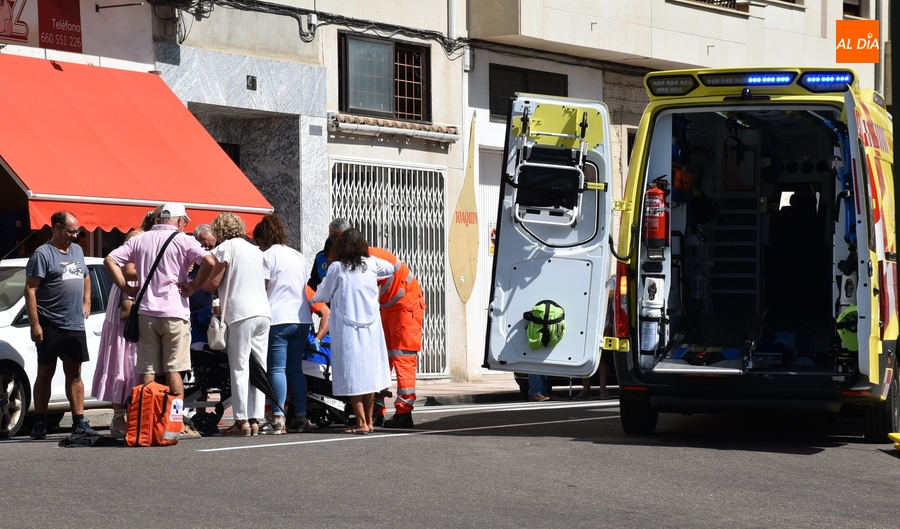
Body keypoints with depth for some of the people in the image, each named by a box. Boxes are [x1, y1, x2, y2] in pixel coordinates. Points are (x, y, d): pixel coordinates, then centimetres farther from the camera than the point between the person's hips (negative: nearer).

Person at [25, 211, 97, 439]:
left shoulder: (77, 251, 15)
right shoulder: (43, 254, -7)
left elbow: (85, 278, 32)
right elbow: (30, 290, -12)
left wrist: (86, 302, 17)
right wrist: (35, 324, -18)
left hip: (75, 326, 6)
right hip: (50, 325, -6)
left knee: (74, 374, 6)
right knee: (45, 373, 1)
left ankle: (79, 421, 8)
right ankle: (40, 424, 6)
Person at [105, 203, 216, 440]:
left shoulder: (139, 240, 11)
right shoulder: (183, 241, -2)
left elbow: (110, 260, 5)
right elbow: (210, 262, -16)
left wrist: (126, 288, 6)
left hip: (145, 313, 3)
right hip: (174, 312, -3)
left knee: (146, 371, 5)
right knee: (173, 370, 0)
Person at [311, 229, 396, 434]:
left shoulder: (337, 267, -5)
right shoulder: (372, 264, 5)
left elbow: (322, 296, 4)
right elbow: (392, 268, 26)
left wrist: (313, 299, 25)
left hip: (347, 330, -4)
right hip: (371, 328, 4)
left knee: (353, 376, -2)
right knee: (369, 373, 12)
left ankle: (361, 423, -6)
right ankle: (369, 421, 17)